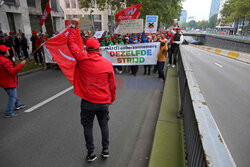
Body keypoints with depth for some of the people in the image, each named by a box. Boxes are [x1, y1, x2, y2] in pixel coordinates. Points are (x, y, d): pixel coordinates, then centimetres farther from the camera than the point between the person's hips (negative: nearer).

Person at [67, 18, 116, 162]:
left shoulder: (82, 58, -10)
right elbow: (112, 84, 0)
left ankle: (91, 154, 30)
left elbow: (71, 43, 5)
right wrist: (112, 98, 15)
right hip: (104, 102, 2)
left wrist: (74, 26, 16)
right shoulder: (108, 63, -7)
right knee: (104, 125, 20)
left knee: (88, 127, 16)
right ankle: (106, 150, 34)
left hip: (88, 102, -1)